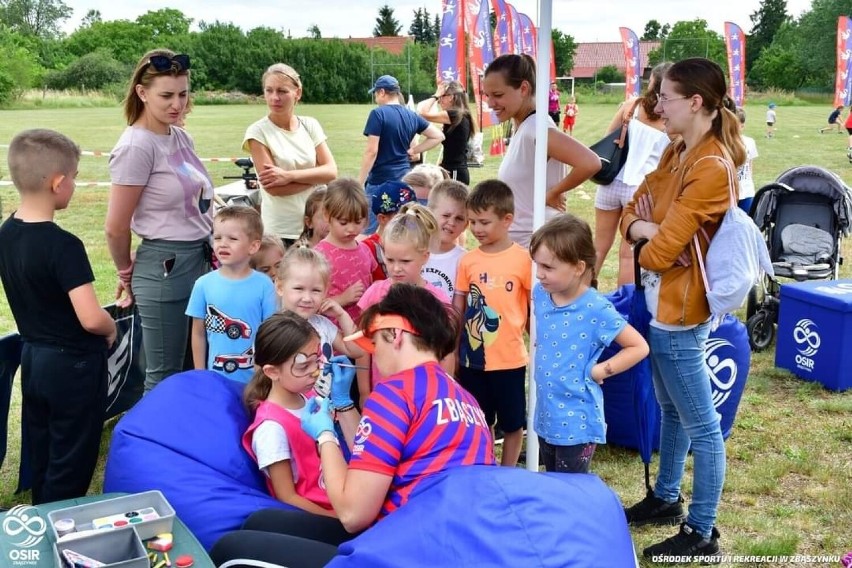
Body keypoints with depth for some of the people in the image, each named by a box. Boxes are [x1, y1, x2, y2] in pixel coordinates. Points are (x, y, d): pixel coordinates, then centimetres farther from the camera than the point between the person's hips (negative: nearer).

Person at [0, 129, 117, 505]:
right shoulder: (63, 245, -25)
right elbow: (91, 319, -29)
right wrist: (112, 329, -9)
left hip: (33, 358, 8)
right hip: (73, 365, -8)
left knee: (40, 456, 22)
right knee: (70, 466, 7)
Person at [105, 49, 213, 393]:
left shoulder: (181, 138, 8)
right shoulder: (136, 146, -15)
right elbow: (116, 228, -11)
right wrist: (127, 276, 2)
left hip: (200, 260, 8)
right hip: (165, 267, -8)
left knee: (195, 367, 18)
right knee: (165, 376, 4)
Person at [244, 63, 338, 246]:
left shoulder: (310, 125, 5)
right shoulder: (258, 132, -6)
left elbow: (331, 171, -4)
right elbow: (273, 187, -14)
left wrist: (289, 176, -15)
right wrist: (315, 175, -8)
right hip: (280, 232, -4)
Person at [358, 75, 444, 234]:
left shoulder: (378, 114, -11)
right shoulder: (411, 116, 8)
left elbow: (371, 151, -15)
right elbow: (438, 136, 14)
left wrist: (359, 182, -10)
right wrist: (412, 151, 12)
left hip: (380, 181, -7)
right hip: (405, 179, 7)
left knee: (372, 232, -1)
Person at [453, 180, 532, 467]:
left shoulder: (523, 259, -11)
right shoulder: (468, 260, -1)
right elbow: (458, 307, 5)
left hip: (509, 359, -3)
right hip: (472, 358, 3)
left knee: (512, 423, 13)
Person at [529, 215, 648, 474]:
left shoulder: (596, 310, -22)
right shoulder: (540, 294, -3)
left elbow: (639, 347, -16)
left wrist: (596, 372, -17)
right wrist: (542, 357, 6)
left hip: (577, 422, -7)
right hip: (546, 416, 7)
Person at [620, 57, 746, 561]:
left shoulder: (712, 167, -21)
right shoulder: (675, 153, 8)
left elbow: (661, 251, -23)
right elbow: (633, 212, 11)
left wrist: (652, 241, -2)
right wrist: (647, 228, -11)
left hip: (679, 309, -10)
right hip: (662, 302, 10)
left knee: (701, 424, 3)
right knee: (672, 409, 22)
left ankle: (702, 533, 15)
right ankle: (666, 498, 39)